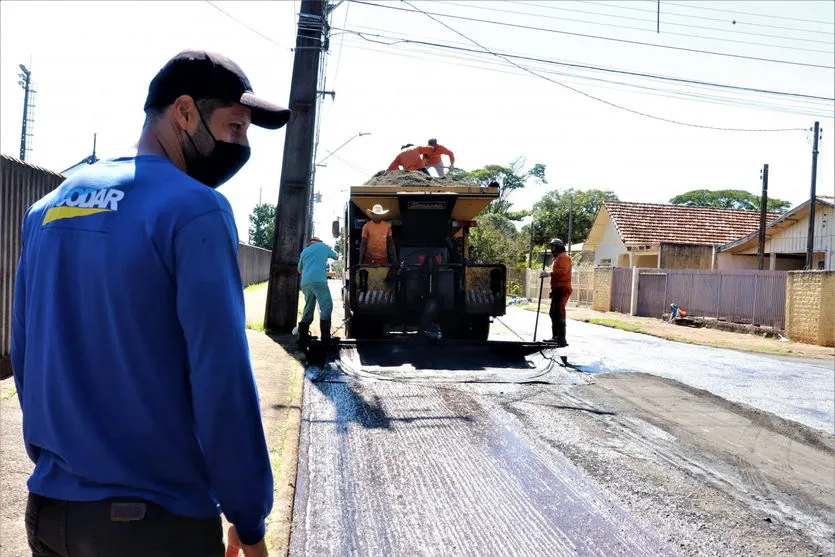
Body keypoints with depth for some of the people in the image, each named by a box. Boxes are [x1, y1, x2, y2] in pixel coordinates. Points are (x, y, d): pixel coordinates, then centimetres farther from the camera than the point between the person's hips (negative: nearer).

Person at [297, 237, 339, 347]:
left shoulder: (304, 251, 25)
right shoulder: (323, 246, 16)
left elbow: (300, 270, 33)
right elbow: (336, 257, 32)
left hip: (305, 283, 5)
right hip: (318, 281, -5)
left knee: (308, 309, 11)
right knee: (326, 307, -5)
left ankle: (303, 338, 8)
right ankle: (325, 338, -16)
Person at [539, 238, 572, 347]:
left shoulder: (564, 257, -8)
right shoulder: (557, 258, 26)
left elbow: (562, 271, -24)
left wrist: (549, 273, -24)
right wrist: (547, 274, 13)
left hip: (562, 289, -11)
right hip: (557, 289, 11)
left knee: (559, 314, -15)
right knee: (553, 313, 16)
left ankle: (562, 340, -18)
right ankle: (556, 337, 24)